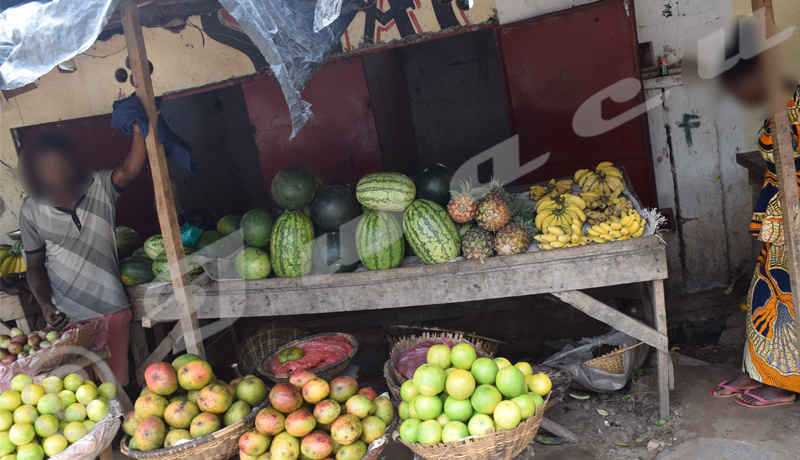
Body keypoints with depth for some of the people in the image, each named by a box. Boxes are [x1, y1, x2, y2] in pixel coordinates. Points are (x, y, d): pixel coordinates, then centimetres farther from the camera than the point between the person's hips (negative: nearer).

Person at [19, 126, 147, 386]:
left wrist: (139, 133, -43)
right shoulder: (31, 211, -3)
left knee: (117, 380, 11)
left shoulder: (100, 187, -5)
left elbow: (130, 170, -26)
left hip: (111, 306, 0)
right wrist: (45, 304, -9)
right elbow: (35, 265, 5)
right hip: (67, 315, 0)